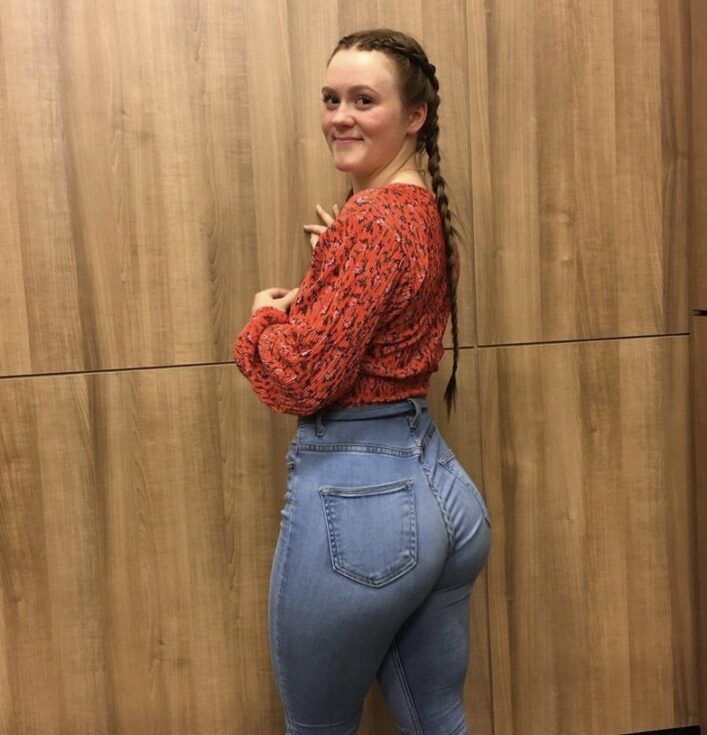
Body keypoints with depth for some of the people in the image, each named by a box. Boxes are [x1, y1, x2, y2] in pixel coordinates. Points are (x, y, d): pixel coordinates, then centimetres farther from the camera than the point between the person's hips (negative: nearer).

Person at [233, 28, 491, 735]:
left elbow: (301, 379, -21)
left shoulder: (372, 220, -18)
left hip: (352, 497, -9)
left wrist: (264, 315, -3)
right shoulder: (425, 209, 10)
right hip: (439, 487, 9)